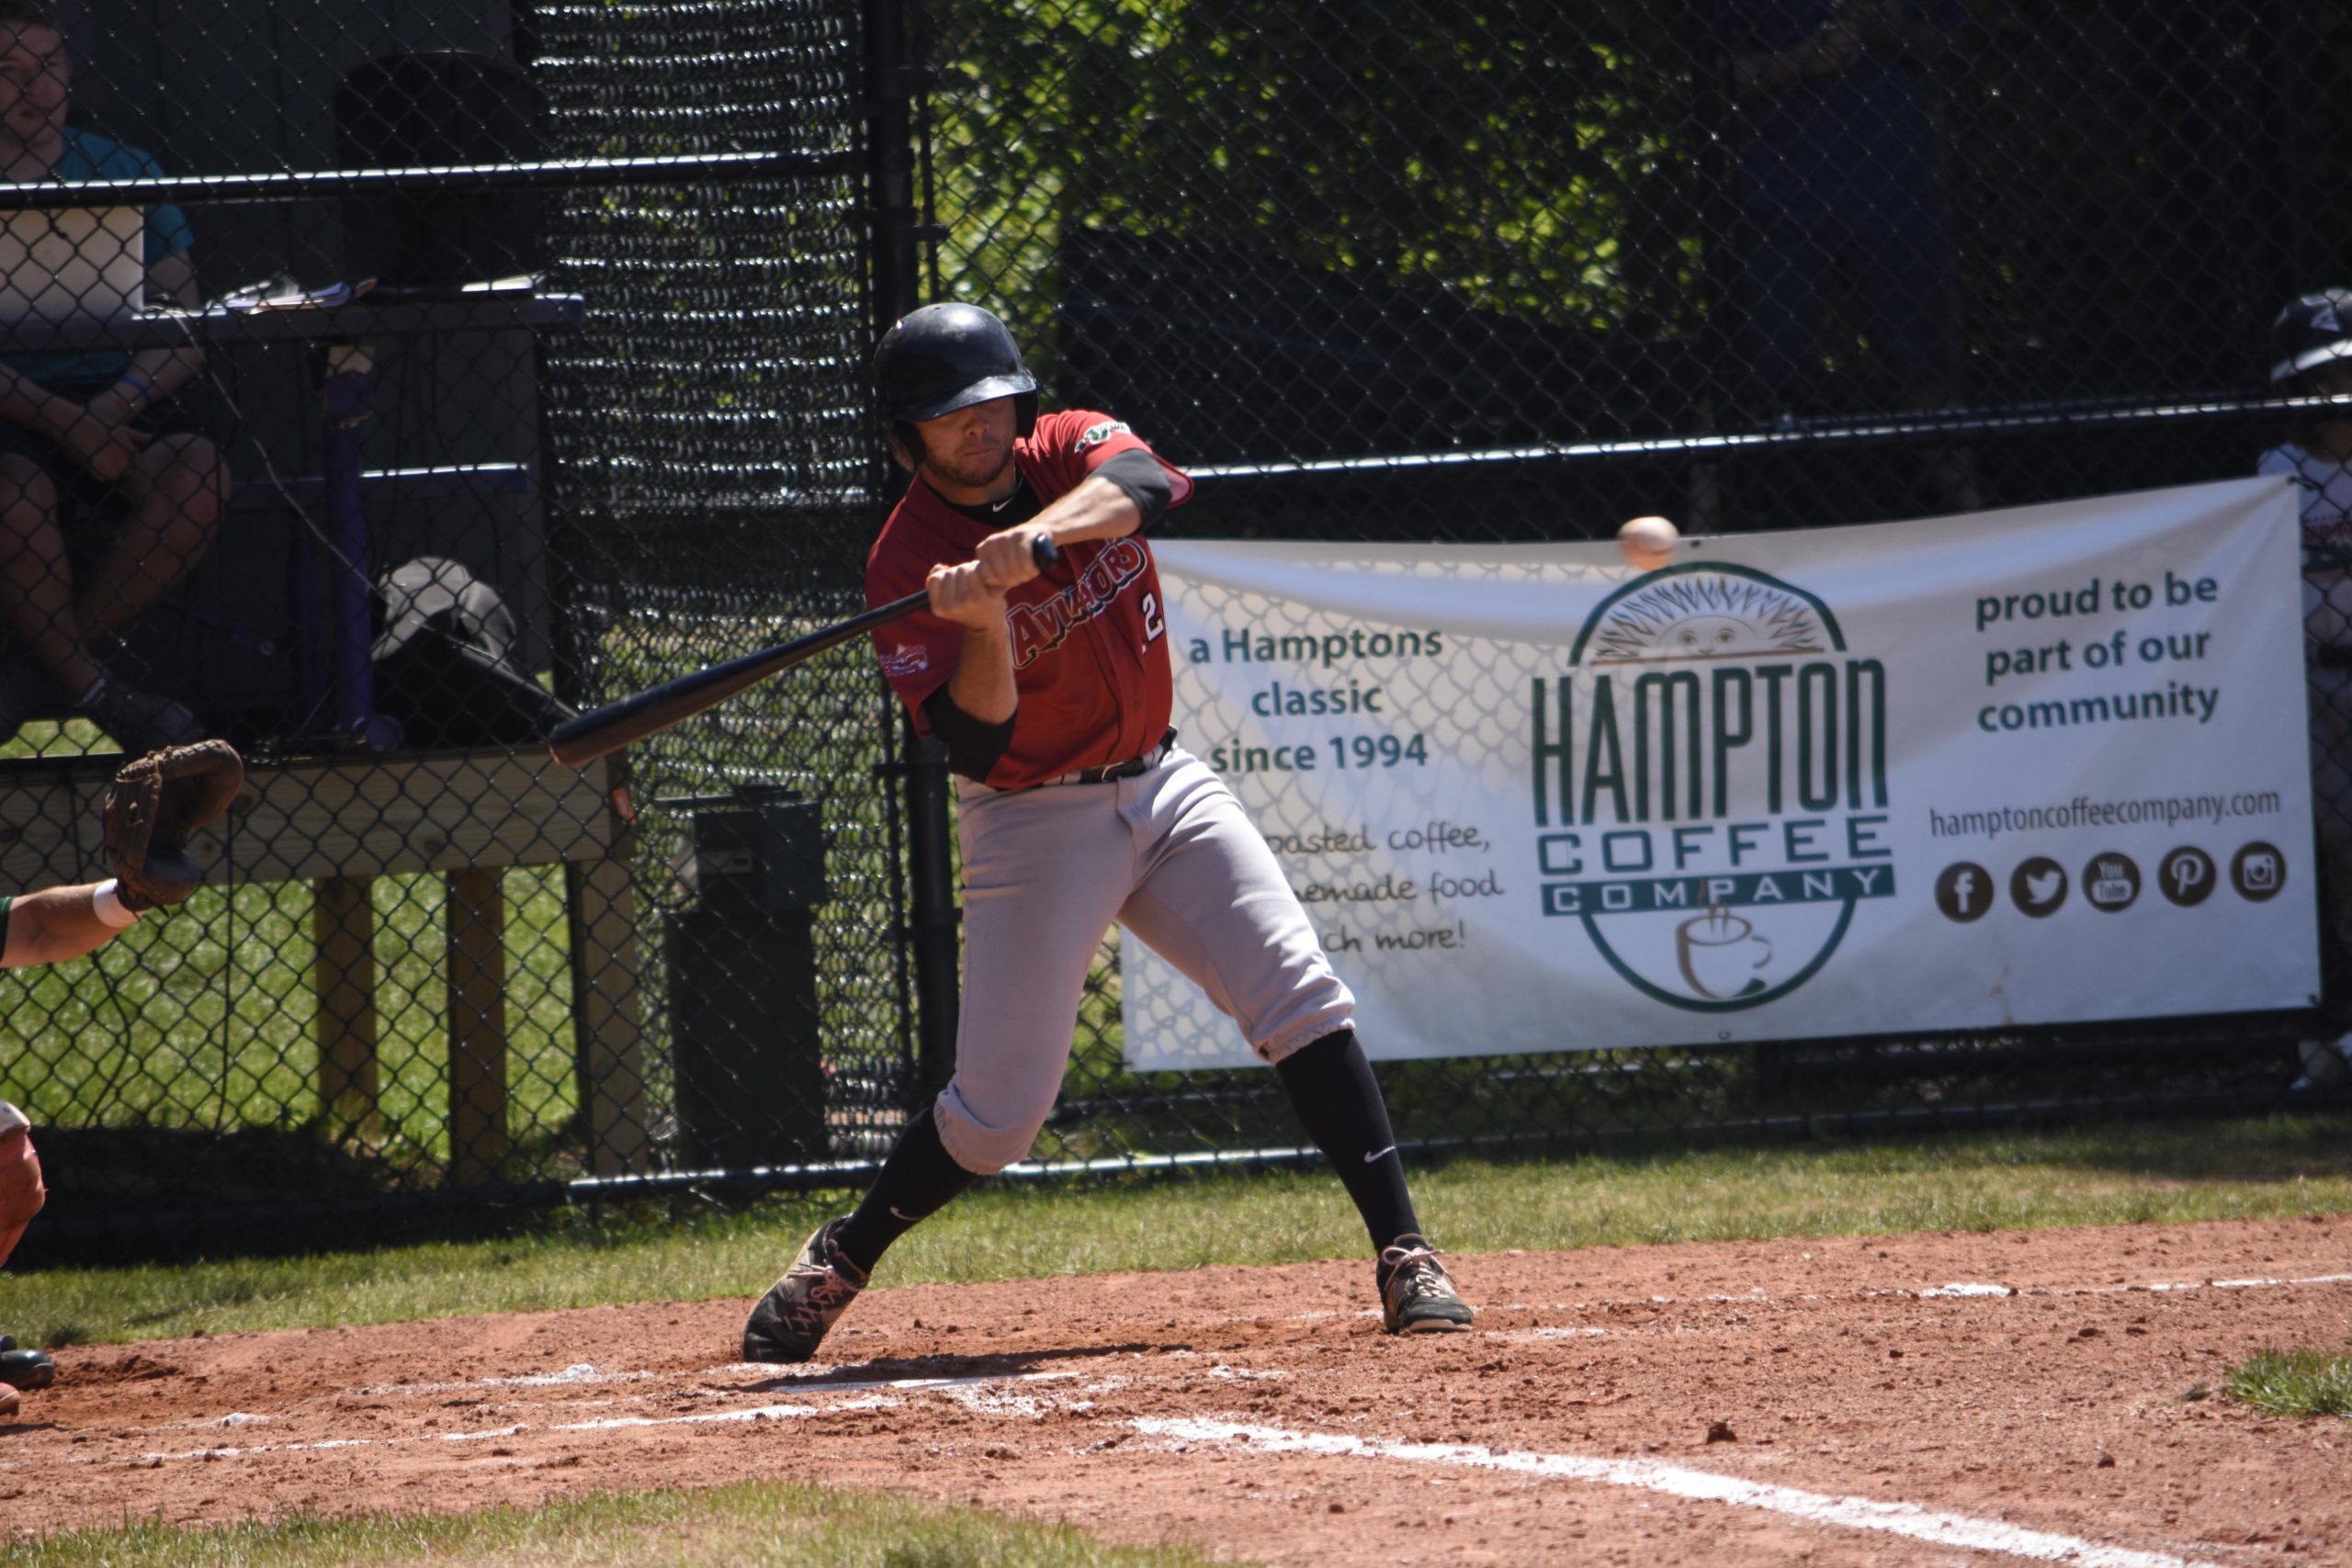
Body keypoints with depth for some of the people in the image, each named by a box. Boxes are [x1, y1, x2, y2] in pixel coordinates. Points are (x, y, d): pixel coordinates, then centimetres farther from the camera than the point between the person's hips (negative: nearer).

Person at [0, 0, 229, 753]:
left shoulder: (128, 174, 10)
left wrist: (117, 405, -15)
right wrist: (62, 422, -20)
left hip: (124, 403, 3)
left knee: (196, 477, -30)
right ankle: (95, 690, -15)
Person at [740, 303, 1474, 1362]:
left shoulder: (1070, 451, -3)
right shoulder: (907, 563, -12)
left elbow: (1140, 482, -29)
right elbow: (975, 741, -20)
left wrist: (1037, 535, -46)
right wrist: (985, 623, -36)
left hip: (1161, 787, 3)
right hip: (1032, 824, -3)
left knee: (1300, 989, -13)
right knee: (1000, 1106, -6)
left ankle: (1402, 1254, -13)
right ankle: (837, 1262, 17)